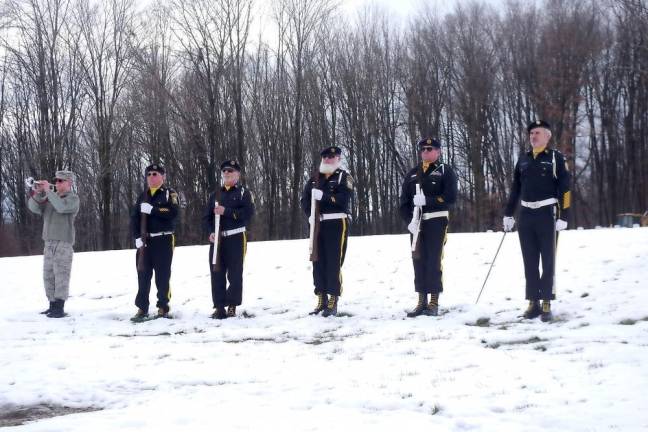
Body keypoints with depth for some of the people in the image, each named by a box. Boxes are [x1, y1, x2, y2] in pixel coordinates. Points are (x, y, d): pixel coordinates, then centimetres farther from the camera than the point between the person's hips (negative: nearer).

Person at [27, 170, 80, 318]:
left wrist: (48, 191, -19)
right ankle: (52, 306, 14)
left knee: (61, 275, -10)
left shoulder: (73, 198, -2)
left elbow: (61, 207, -22)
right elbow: (34, 208, 6)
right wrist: (37, 193, -9)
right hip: (49, 242, 7)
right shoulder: (50, 197, 16)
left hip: (64, 242, -7)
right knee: (48, 276, 7)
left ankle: (60, 308, -12)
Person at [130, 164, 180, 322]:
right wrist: (137, 237, -6)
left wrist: (152, 209, -18)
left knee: (162, 275, -3)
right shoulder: (143, 196, 16)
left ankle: (163, 308, 4)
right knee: (143, 275, 4)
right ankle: (142, 309, 8)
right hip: (144, 241, 5)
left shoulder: (170, 194, 1)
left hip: (163, 240, -5)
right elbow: (134, 218, 8)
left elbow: (173, 212, -16)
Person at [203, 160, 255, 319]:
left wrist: (226, 211, -16)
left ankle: (232, 306, 6)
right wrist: (210, 232, -5)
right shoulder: (215, 195, 18)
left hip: (236, 238, -4)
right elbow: (206, 217, 14)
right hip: (217, 239, 4)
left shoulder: (244, 192, 5)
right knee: (217, 273, 0)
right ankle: (219, 307, 5)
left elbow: (248, 213, -11)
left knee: (235, 273, -3)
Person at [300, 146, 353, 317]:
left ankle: (333, 302, -6)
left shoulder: (344, 177, 1)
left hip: (337, 224, -6)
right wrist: (310, 215, -10)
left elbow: (343, 199, -16)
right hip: (318, 225, 6)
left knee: (334, 262, -8)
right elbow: (305, 200, 8)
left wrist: (323, 195, -21)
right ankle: (321, 300, 14)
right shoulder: (314, 179, 17)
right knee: (318, 262, 7)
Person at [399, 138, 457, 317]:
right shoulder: (413, 173, 15)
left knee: (434, 260, -7)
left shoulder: (445, 171, 2)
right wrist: (409, 220, -5)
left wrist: (427, 200, -18)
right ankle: (422, 302, 11)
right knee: (419, 261, 5)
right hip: (416, 223, 5)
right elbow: (404, 201, 11)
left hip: (437, 221, -5)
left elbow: (450, 198, -10)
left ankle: (434, 303, -2)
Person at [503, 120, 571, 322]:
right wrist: (508, 214, 11)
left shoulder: (556, 157, -2)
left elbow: (565, 188, -6)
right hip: (526, 215, 5)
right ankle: (533, 302, 12)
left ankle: (546, 303, 2)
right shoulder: (523, 159, 13)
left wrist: (563, 216, -13)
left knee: (548, 260, -1)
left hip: (547, 214, -5)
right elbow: (515, 188, 16)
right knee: (529, 261, 6)